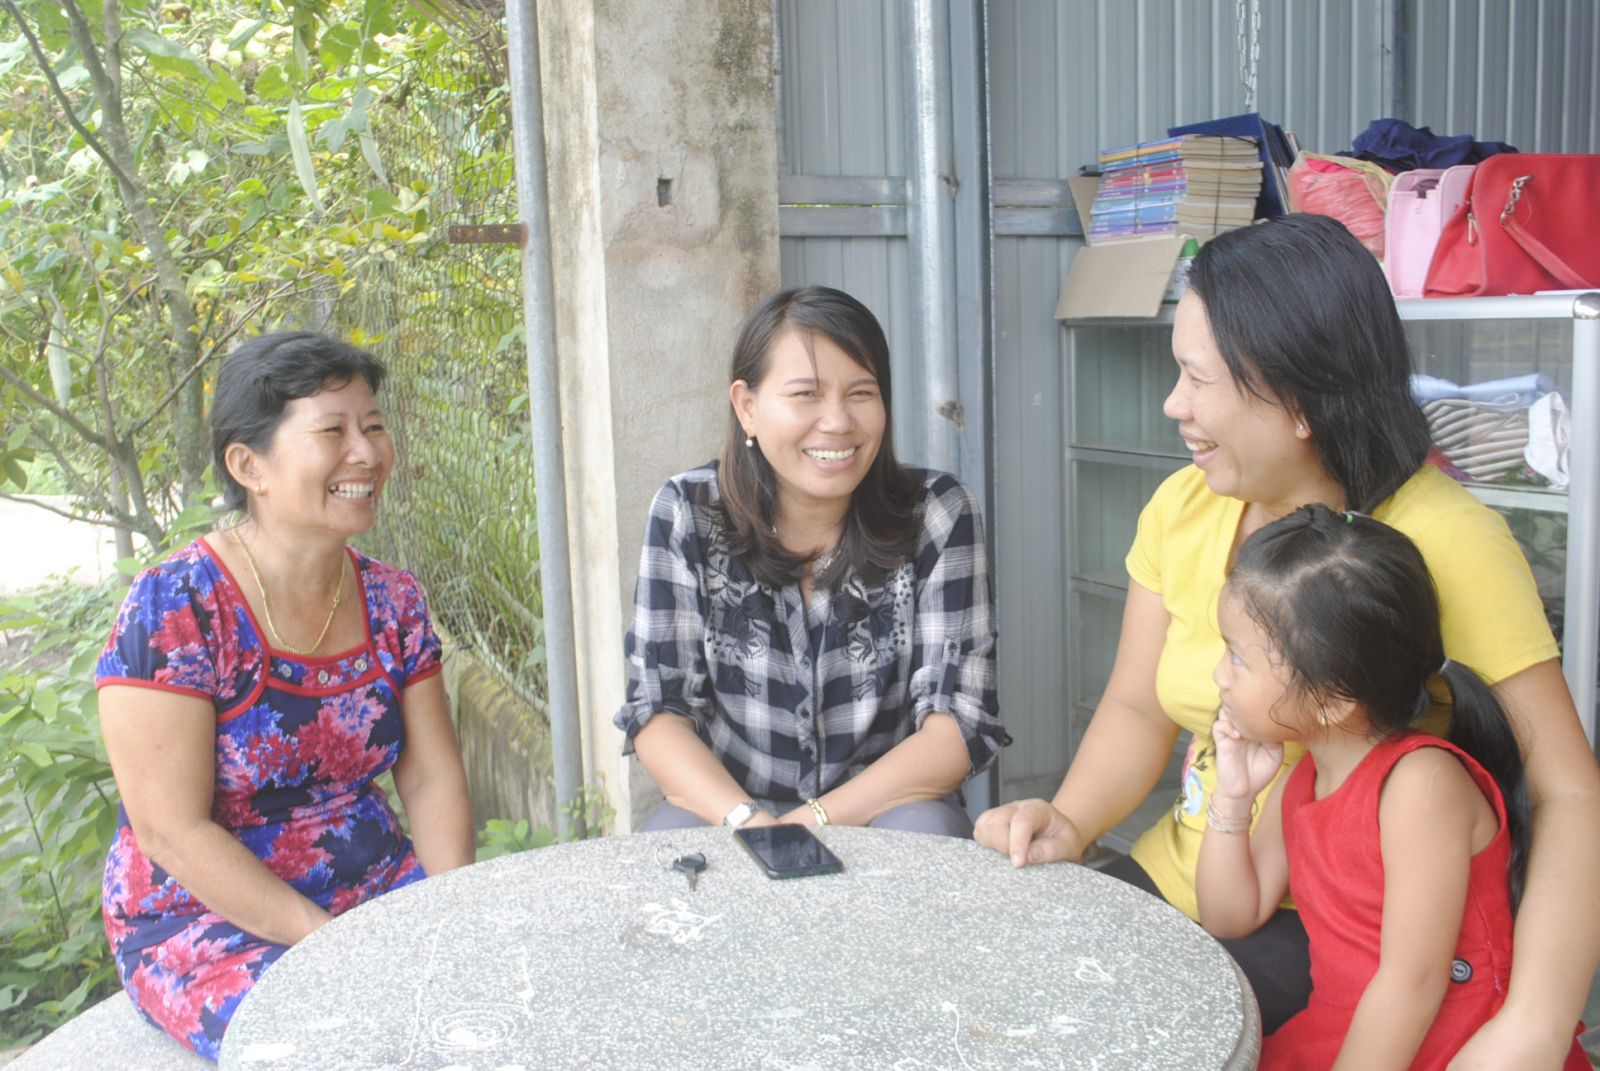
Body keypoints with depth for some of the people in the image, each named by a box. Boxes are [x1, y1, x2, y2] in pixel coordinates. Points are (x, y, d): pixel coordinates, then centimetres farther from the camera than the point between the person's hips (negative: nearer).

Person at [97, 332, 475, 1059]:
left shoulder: (392, 603, 0)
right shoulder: (174, 609, -17)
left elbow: (431, 778, 3)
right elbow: (173, 832, -19)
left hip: (377, 885, 6)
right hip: (206, 918, -5)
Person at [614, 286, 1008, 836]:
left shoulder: (938, 514, -7)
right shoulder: (686, 514, -5)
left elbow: (959, 725, -10)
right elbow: (656, 709, -6)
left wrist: (813, 824, -22)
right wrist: (746, 822, -23)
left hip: (887, 813, 1)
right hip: (725, 808, 0)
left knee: (926, 831, -32)